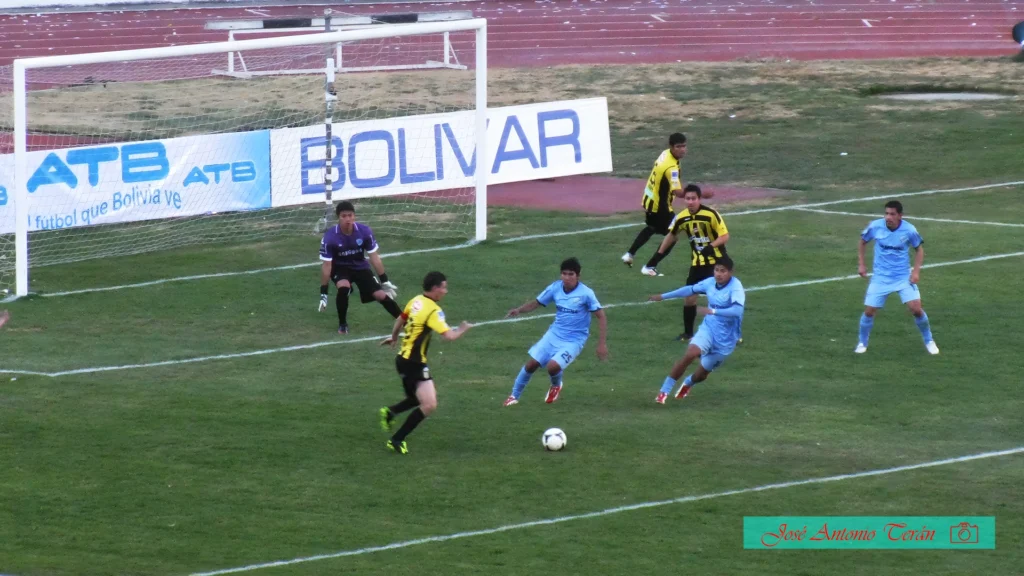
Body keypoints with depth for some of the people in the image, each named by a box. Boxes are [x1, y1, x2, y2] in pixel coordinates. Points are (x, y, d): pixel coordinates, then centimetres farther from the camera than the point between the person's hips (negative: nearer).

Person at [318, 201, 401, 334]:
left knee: (380, 294, -9)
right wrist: (323, 293, -20)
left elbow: (374, 257, -9)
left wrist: (385, 281, -7)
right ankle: (342, 324, -10)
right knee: (344, 288, -32)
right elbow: (326, 265, -20)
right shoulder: (330, 237, -26)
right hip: (340, 268, -2)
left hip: (360, 267, 2)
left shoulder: (364, 231, -20)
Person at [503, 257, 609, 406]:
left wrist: (602, 344, -18)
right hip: (554, 334, 4)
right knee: (532, 363, -2)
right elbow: (536, 303, 7)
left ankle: (556, 386, 14)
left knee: (553, 366, -23)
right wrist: (519, 310, -13)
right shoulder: (555, 288, -5)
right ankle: (514, 396, 20)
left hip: (574, 340, -4)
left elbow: (601, 317, -14)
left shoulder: (586, 293, -17)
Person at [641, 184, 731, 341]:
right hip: (697, 263, 4)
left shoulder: (711, 214, -19)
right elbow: (671, 236, 15)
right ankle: (688, 333, 18)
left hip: (716, 262, -4)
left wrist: (711, 246, -34)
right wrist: (658, 255, 17)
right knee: (690, 297, 2)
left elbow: (725, 236, -17)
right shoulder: (682, 218, -4)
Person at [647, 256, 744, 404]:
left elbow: (737, 310, -39)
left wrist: (713, 311, -49)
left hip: (725, 340, -2)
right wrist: (663, 296, 20)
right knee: (690, 354, -26)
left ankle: (687, 383, 50)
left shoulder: (735, 287, -22)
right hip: (708, 329, 2)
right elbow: (690, 289, 14)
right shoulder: (710, 282, -5)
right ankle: (664, 392, -15)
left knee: (702, 374, 11)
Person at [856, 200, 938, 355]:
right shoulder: (875, 226, -12)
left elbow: (919, 249, 4)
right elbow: (862, 242, 8)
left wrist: (916, 271, -7)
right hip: (880, 277, 1)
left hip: (904, 277, -1)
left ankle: (929, 341, 11)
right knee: (869, 310, -3)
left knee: (916, 308, -12)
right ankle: (862, 343, 21)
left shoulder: (909, 230, -14)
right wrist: (861, 264, 3)